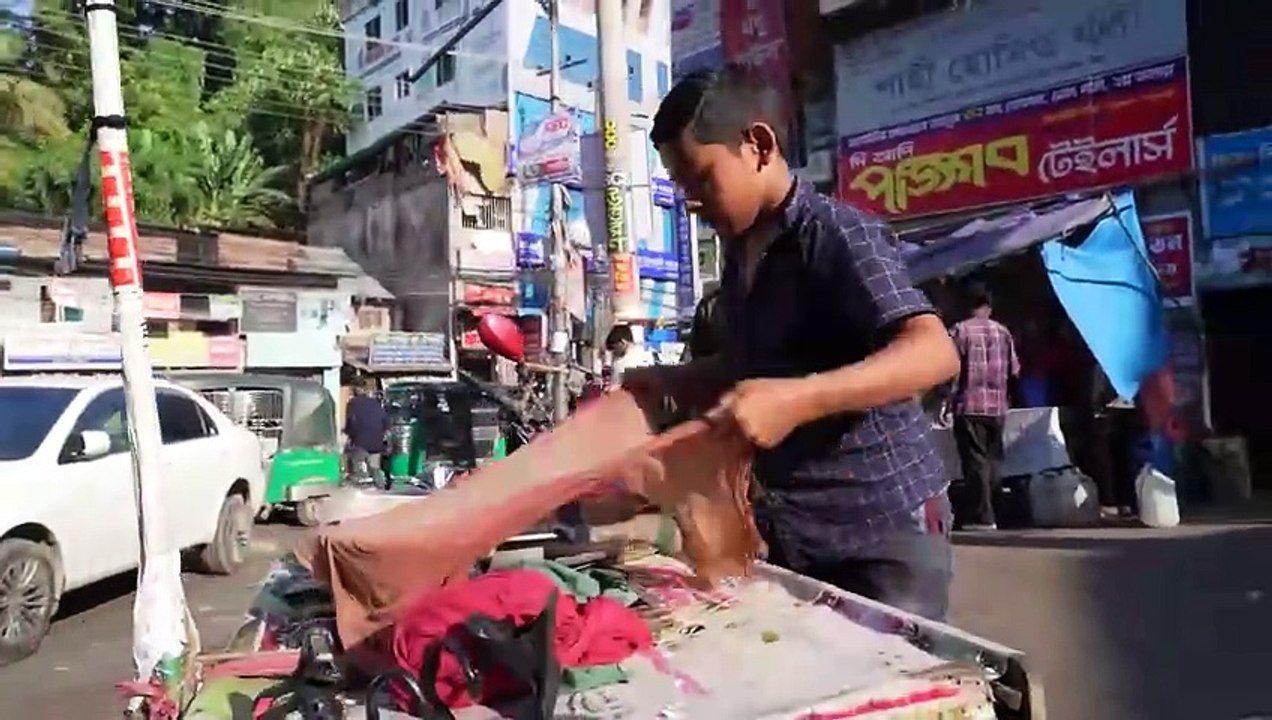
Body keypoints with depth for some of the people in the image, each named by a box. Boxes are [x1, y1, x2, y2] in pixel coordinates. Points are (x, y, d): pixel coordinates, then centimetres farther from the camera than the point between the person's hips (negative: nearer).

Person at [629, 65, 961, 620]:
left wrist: (797, 400, -38)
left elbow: (933, 354, -26)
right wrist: (666, 382, 9)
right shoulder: (739, 254, 10)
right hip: (788, 532, 8)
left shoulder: (839, 234, -14)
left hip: (883, 529, -7)